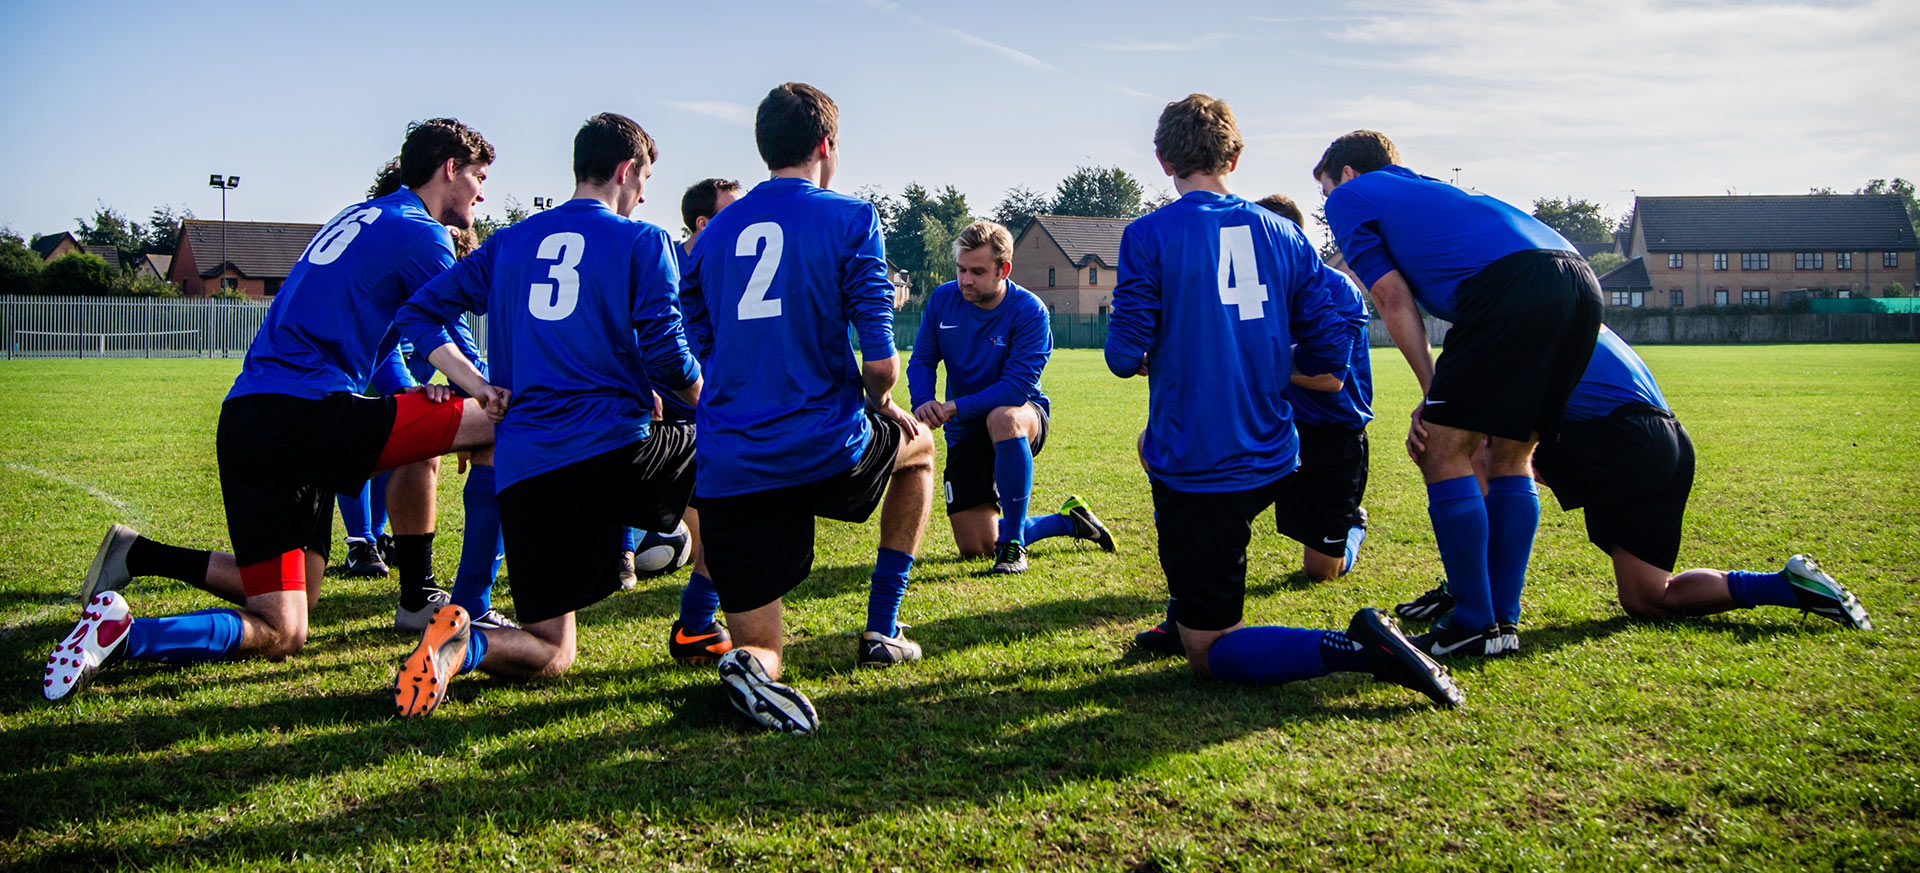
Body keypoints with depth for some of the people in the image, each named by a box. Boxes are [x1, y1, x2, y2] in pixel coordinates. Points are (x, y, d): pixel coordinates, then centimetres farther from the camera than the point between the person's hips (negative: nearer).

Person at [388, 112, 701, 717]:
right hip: (616, 446, -4)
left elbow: (420, 314, 14)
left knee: (548, 657, 12)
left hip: (523, 468, 4)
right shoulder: (643, 241, 4)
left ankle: (464, 644, -22)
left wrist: (485, 389, 11)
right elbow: (666, 356, -4)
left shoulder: (510, 242, 18)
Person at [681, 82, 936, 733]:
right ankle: (881, 631, 29)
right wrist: (880, 406, 12)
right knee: (918, 443, 32)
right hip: (826, 452, -3)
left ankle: (752, 664, -26)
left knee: (760, 650, 14)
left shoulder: (717, 230, 13)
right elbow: (879, 361, -10)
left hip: (729, 474, 4)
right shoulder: (850, 219, -2)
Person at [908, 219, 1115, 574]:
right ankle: (1068, 520, 24)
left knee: (1002, 418, -44)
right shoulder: (943, 299, -6)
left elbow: (1017, 386, -26)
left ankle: (1012, 544, -28)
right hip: (965, 433, 5)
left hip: (1023, 414, -4)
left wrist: (955, 407, -33)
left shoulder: (1029, 311, -20)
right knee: (975, 547, -2)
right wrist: (923, 402, -22)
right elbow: (922, 360, -1)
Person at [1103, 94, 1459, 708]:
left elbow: (1126, 354, -11)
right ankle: (1188, 614, 35)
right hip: (1271, 462, 6)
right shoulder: (1281, 233, 6)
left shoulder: (1148, 235, -8)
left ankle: (1356, 647, -21)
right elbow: (1330, 350, 4)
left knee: (1209, 653, 3)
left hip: (1197, 470, -6)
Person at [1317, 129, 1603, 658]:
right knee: (1510, 458, 17)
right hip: (1581, 282, 8)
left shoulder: (1349, 197, 19)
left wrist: (1434, 394, 9)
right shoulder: (1426, 189, 40)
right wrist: (1443, 404, 25)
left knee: (1444, 454, 2)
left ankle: (1476, 624, 4)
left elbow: (1395, 301, 8)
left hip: (1511, 286, -8)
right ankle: (1504, 620, 19)